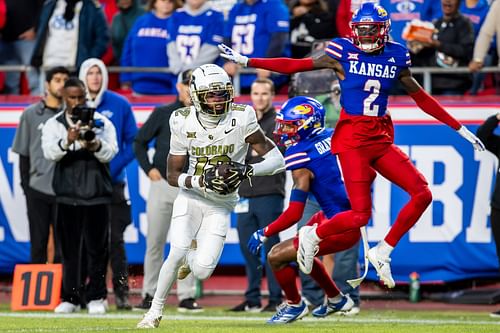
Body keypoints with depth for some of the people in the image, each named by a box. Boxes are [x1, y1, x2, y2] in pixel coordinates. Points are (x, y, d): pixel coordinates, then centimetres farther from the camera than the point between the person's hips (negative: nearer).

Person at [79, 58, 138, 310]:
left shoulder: (120, 105, 2)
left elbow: (133, 142, 4)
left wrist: (114, 166, -10)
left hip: (112, 182, -1)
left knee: (114, 239, -5)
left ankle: (121, 292, -1)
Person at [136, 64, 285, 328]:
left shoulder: (241, 119, -16)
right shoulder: (184, 123, -11)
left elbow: (277, 160, -14)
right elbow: (173, 174, -6)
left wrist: (247, 171, -31)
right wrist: (201, 181, -25)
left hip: (221, 205, 0)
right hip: (190, 197, 0)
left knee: (202, 272, -10)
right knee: (176, 254, -19)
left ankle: (192, 256, 30)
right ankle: (155, 311, 2)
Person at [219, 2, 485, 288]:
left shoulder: (396, 57, 6)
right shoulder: (343, 53, -4)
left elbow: (421, 98, 16)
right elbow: (295, 66, 0)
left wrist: (459, 128, 18)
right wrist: (246, 61, -2)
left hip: (382, 139, 5)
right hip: (352, 139, -5)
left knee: (422, 194, -10)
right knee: (360, 215, -12)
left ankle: (383, 253, 5)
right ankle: (313, 235, 16)